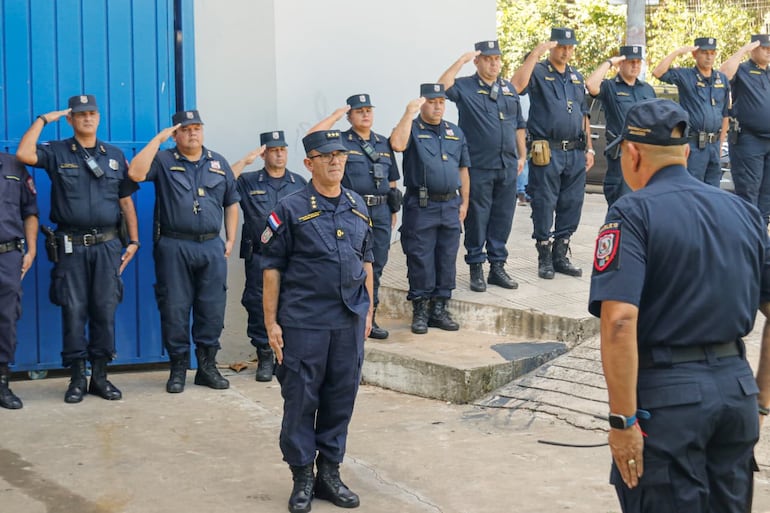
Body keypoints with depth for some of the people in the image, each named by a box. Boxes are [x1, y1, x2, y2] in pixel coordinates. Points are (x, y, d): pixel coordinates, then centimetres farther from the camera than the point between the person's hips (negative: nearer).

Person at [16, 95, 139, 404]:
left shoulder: (115, 156, 12)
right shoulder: (57, 153, 5)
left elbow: (126, 201, 13)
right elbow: (23, 154, -15)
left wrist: (133, 240, 7)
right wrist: (43, 120, -6)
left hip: (107, 245, 2)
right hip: (71, 247, -2)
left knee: (105, 311, 3)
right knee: (73, 312, 0)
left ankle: (100, 376, 12)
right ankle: (76, 379, 7)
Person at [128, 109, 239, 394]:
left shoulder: (219, 163, 14)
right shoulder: (163, 160, 3)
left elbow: (231, 203, 18)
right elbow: (136, 173, -17)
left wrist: (231, 239, 9)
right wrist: (158, 139, -12)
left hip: (212, 247, 3)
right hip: (174, 246, -3)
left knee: (212, 310, 4)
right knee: (174, 309, 1)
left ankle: (207, 366, 15)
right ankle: (178, 368, 12)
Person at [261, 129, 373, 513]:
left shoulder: (358, 206, 10)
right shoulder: (291, 209, -5)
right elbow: (272, 267, -4)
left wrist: (368, 309, 14)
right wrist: (271, 322, -7)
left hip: (350, 322, 5)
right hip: (303, 323, -4)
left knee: (341, 399, 10)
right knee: (300, 400, 2)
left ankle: (329, 474, 22)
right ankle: (302, 478, 15)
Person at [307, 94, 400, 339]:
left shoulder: (384, 144, 16)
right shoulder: (340, 141, 1)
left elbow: (392, 180, 19)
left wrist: (394, 210, 14)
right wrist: (335, 116, -10)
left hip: (381, 212, 5)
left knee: (376, 266, 9)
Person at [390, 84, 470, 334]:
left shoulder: (456, 132, 16)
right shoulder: (412, 128, 0)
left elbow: (463, 169, 19)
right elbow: (397, 144, -24)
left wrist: (464, 202, 12)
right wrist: (409, 113, -19)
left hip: (450, 205, 5)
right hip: (420, 207, -5)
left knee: (447, 259, 8)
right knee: (420, 260, -1)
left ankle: (439, 309, 17)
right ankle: (420, 311, 8)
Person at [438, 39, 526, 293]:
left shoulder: (509, 89, 15)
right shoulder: (465, 87, -1)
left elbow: (519, 125, 20)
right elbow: (442, 87, -22)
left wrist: (522, 155, 15)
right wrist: (461, 61, -18)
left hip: (507, 167, 5)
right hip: (478, 167, -5)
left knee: (503, 220, 8)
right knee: (477, 219, 1)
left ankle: (497, 266, 18)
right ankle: (476, 269, 11)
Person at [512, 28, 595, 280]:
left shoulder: (577, 77, 18)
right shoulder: (539, 72, -2)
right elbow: (517, 85, -24)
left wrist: (589, 148, 15)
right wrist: (536, 53, -22)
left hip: (575, 153, 6)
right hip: (547, 152, -6)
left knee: (571, 207, 8)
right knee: (544, 206, 0)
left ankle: (560, 256, 18)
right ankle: (544, 258, 9)